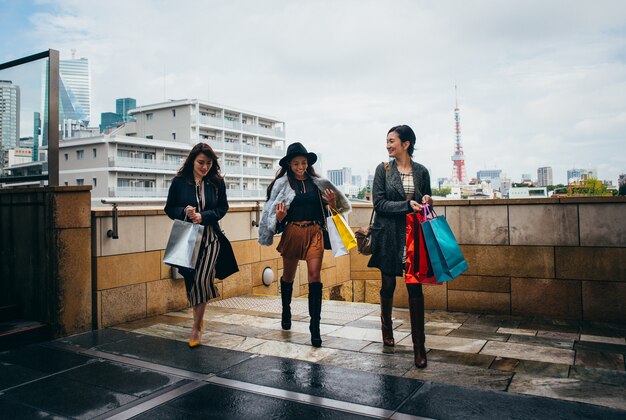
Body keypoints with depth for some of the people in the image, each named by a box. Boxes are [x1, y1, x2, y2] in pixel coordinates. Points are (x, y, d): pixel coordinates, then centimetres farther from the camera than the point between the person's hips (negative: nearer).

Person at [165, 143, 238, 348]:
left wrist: (204, 216, -12)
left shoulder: (217, 182, -1)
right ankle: (199, 318, 35)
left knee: (202, 279, -13)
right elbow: (169, 208, 4)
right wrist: (184, 212, -16)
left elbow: (223, 208, 5)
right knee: (190, 280, 7)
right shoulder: (179, 181, -2)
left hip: (210, 237, -1)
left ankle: (196, 328, 2)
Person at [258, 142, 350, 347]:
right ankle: (286, 312, 43)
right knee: (288, 275, 16)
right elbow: (273, 213, 2)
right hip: (292, 233, 0)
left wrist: (332, 203, -5)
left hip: (314, 233, 0)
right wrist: (279, 217, -18)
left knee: (315, 277, -9)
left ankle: (315, 327, -4)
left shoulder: (318, 183, 6)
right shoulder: (282, 184, 0)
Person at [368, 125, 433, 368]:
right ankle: (386, 328, 35)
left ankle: (419, 346, 4)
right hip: (389, 235, 0)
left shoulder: (421, 172, 6)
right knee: (388, 285, 10)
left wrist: (426, 201, -5)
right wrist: (407, 205, -17)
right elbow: (379, 204, -8)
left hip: (413, 236, 1)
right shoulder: (383, 169, 1)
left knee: (415, 288, -4)